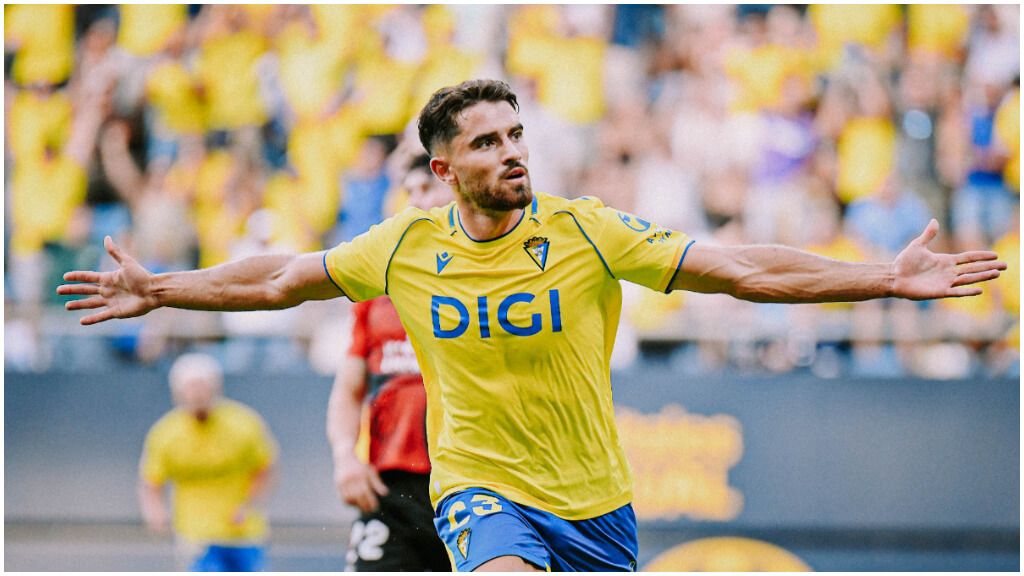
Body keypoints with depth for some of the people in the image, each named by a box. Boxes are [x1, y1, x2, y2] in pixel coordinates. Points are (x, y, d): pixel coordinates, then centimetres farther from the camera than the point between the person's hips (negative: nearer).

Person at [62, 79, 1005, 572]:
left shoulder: (588, 233, -10)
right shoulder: (406, 248, -4)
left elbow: (742, 270, -12)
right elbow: (281, 280, 11)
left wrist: (886, 278, -19)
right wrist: (159, 290, 11)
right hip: (481, 487, -1)